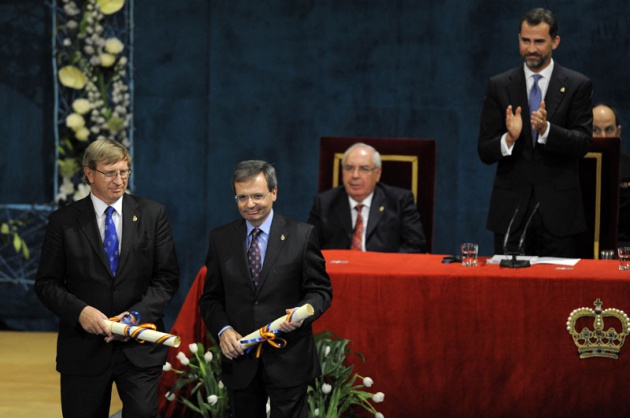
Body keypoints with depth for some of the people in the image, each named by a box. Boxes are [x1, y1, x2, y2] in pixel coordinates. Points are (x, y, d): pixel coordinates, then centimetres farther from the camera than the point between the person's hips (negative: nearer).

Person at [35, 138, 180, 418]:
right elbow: (46, 283, 2)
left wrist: (137, 315, -13)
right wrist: (79, 311, -16)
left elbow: (167, 277, 2)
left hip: (139, 348, 0)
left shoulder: (152, 214, 5)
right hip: (83, 350, 0)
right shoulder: (64, 221, 2)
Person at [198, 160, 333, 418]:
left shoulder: (302, 235, -2)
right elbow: (210, 298, 10)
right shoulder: (221, 239, 6)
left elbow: (320, 290, 1)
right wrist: (222, 330, -9)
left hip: (288, 360, -3)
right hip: (239, 358, 3)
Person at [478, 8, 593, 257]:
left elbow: (583, 143, -7)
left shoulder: (577, 85, 3)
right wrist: (509, 138, -19)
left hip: (558, 209, -1)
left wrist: (546, 129, -24)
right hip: (511, 207, 1)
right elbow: (484, 152, 3)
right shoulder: (499, 86, 6)